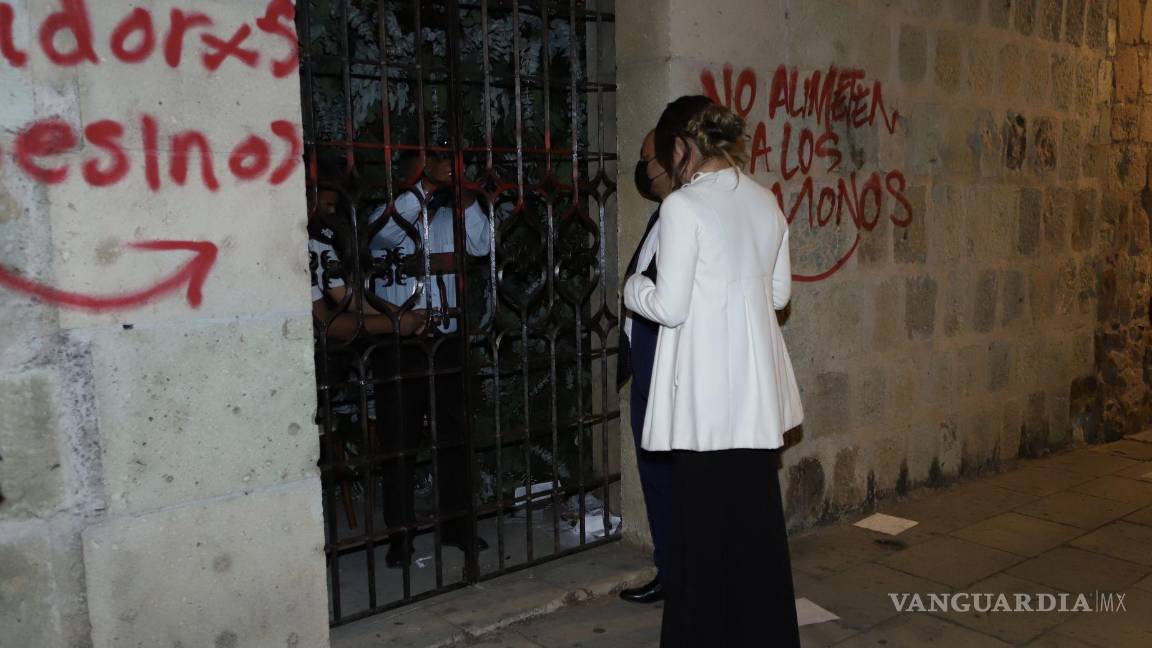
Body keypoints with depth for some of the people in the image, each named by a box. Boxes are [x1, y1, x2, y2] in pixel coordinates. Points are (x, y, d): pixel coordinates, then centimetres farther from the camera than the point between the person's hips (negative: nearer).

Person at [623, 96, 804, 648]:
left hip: (706, 394, -7)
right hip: (757, 388, 7)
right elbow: (779, 292, 14)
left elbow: (670, 307, -13)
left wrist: (634, 289, 6)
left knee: (704, 523, 5)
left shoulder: (683, 206, -12)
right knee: (758, 515, 16)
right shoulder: (766, 202, 8)